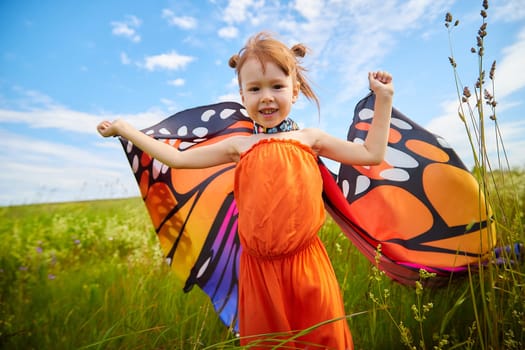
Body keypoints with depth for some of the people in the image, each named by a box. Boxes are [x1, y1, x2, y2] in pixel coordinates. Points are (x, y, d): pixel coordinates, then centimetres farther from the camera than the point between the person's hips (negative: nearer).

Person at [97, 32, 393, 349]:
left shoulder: (310, 138, 3)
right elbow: (177, 158, 10)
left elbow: (372, 154, 7)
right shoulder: (239, 146, 4)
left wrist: (384, 99, 6)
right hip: (259, 268, 1)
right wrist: (123, 128, 15)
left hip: (306, 264, 0)